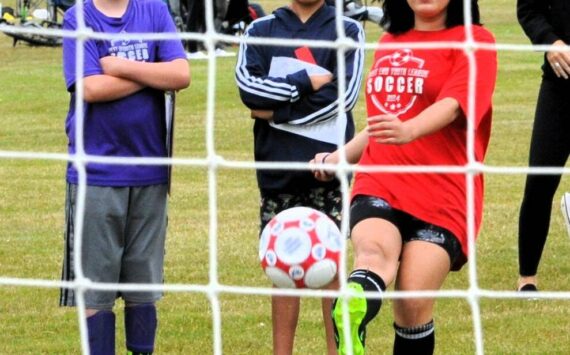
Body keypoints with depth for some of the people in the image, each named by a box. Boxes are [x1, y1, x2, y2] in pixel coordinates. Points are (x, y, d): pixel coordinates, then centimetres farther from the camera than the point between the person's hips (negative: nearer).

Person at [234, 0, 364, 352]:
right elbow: (248, 85, -6)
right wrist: (308, 81, -11)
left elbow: (344, 93, -8)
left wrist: (277, 111, -8)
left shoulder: (347, 30, 4)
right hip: (277, 166, 2)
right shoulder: (261, 30, 10)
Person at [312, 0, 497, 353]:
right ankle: (349, 327, -61)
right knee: (374, 252, -29)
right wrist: (339, 157, 26)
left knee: (413, 304, -15)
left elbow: (452, 106, -18)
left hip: (443, 196, -3)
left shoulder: (474, 41, 1)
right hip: (379, 187, 3)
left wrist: (408, 131, -36)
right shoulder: (389, 43, 19)